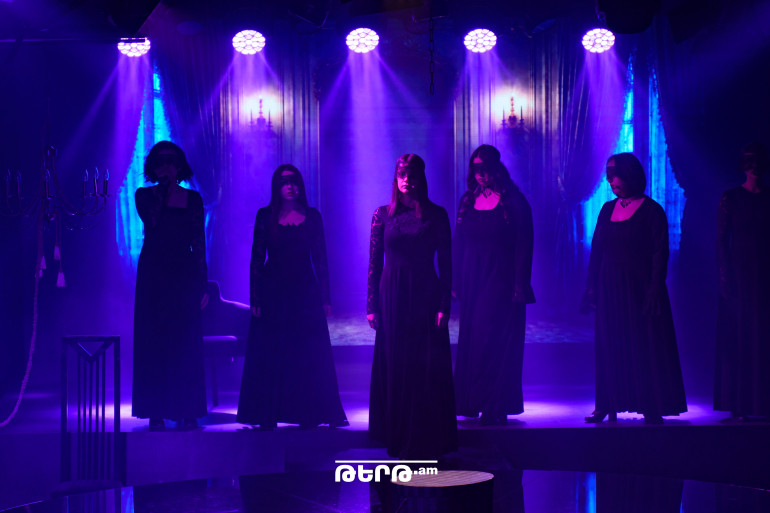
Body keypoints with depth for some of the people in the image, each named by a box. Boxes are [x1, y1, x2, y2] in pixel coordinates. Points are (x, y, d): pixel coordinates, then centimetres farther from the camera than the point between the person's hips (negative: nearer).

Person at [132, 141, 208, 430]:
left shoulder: (193, 199, 8)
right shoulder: (144, 195, 5)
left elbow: (199, 244, 5)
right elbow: (151, 219, -16)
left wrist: (202, 285, 1)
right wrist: (162, 188, -11)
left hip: (185, 276, 1)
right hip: (153, 275, -1)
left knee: (187, 344, 1)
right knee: (153, 343, -1)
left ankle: (188, 412, 7)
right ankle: (156, 413, 4)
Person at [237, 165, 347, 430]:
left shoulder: (312, 216, 4)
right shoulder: (265, 216, 1)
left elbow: (320, 259, 5)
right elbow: (256, 259, 0)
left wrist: (325, 298, 0)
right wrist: (255, 299, -6)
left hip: (305, 292, 1)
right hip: (273, 294, -1)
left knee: (310, 356, 2)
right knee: (269, 357, 2)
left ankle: (310, 414, 11)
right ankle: (267, 417, 9)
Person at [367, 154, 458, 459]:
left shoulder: (436, 215, 1)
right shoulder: (383, 215, 4)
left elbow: (446, 264, 1)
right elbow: (374, 263, 5)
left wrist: (444, 305, -6)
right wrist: (372, 305, 0)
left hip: (425, 298, -1)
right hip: (392, 299, 1)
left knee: (428, 370, -1)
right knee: (394, 368, 5)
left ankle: (428, 442, 8)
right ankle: (399, 441, 16)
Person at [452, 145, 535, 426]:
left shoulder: (514, 201, -5)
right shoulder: (468, 200, 9)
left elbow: (524, 245, -8)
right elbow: (458, 243, 11)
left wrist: (520, 284, -14)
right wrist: (455, 281, 6)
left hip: (501, 280, -5)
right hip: (472, 280, 5)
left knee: (493, 340, -7)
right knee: (469, 341, 7)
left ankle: (495, 407, 0)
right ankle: (471, 403, 17)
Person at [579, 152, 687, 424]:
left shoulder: (651, 210, -4)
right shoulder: (608, 210, 11)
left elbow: (660, 253, -9)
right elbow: (596, 250, 10)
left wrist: (654, 289, -17)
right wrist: (591, 287, 3)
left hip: (639, 289, -5)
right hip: (610, 289, 5)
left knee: (645, 346, -2)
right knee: (610, 348, 6)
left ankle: (652, 409, 3)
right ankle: (607, 406, 10)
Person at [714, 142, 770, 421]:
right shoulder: (730, 198, 1)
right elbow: (721, 240, -1)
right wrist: (724, 277, -9)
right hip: (739, 274, -2)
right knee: (738, 338, 0)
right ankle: (739, 407, 3)